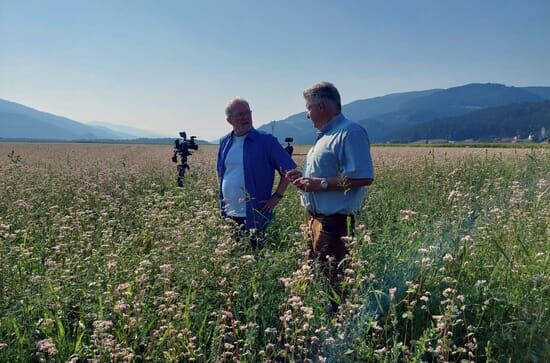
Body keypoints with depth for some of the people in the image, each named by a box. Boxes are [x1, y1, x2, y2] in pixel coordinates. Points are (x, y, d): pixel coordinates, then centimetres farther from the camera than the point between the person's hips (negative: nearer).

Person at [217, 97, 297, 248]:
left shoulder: (266, 141, -8)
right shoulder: (224, 142, 8)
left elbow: (289, 169, -7)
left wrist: (277, 196, -9)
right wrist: (222, 194, 15)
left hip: (255, 217, -5)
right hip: (227, 215, 5)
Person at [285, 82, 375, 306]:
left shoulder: (350, 133, -13)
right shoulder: (325, 135, 20)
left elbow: (365, 178, -21)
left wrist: (321, 184, -21)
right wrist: (304, 177, 11)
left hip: (335, 223, -10)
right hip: (316, 220, 10)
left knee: (337, 283, -4)